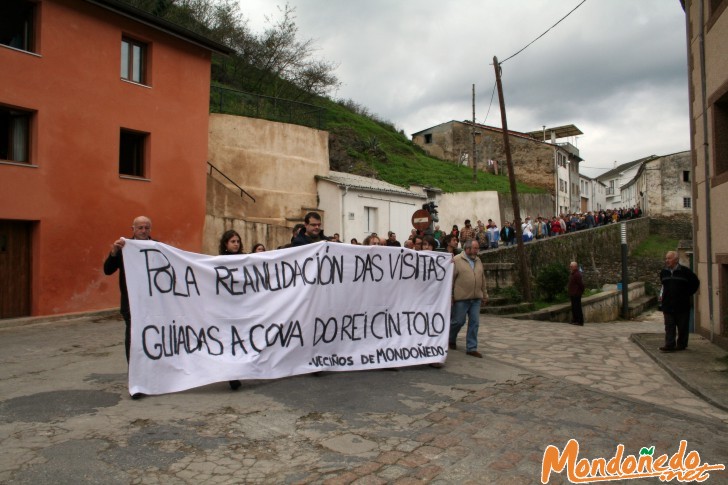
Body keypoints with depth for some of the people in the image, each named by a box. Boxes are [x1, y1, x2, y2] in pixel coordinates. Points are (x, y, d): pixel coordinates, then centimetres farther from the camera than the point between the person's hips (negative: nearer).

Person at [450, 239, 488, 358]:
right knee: (458, 321, 3)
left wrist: (485, 294, 19)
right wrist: (450, 296, -11)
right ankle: (450, 340, 30)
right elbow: (450, 279, -9)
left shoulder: (478, 261, 13)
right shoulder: (456, 260, -7)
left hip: (476, 298, 6)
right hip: (461, 298, -6)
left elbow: (482, 279, 19)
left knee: (474, 323, 4)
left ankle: (471, 348, 11)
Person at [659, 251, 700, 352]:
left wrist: (688, 294, 2)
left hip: (682, 305, -4)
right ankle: (669, 345, -1)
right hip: (668, 305, 4)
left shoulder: (685, 271, -7)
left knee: (682, 326, 6)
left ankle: (681, 344, 16)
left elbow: (695, 283, 4)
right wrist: (662, 294, 13)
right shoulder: (664, 272, 8)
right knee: (669, 326, 0)